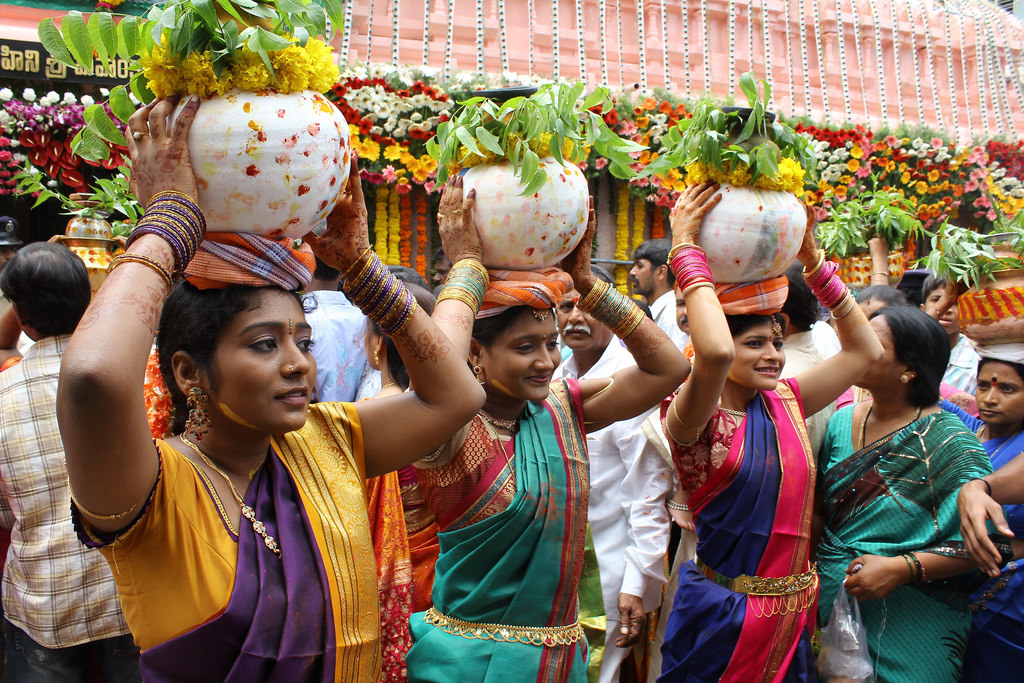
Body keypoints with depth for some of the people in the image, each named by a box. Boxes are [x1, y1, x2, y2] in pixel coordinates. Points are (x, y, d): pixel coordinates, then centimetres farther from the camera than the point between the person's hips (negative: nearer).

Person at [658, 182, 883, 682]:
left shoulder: (785, 402, 4)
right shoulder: (694, 419, -15)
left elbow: (864, 350, 9)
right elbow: (715, 352, -36)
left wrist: (813, 259, 2)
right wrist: (685, 247, -28)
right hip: (721, 618, -6)